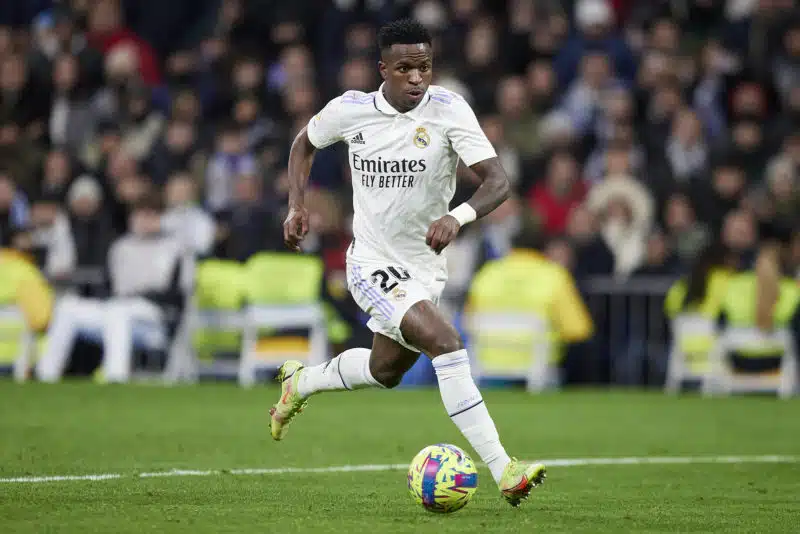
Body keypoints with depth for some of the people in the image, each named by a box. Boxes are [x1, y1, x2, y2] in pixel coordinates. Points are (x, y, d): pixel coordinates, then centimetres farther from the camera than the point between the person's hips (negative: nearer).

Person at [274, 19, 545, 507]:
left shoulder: (448, 110, -15)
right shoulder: (350, 110, -10)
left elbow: (498, 181, -23)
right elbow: (305, 143, 13)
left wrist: (458, 217, -42)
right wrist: (297, 204, 0)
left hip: (426, 266, 4)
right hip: (374, 264, -3)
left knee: (386, 370, 23)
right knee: (445, 341, -25)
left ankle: (300, 383, 54)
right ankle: (503, 471, -29)